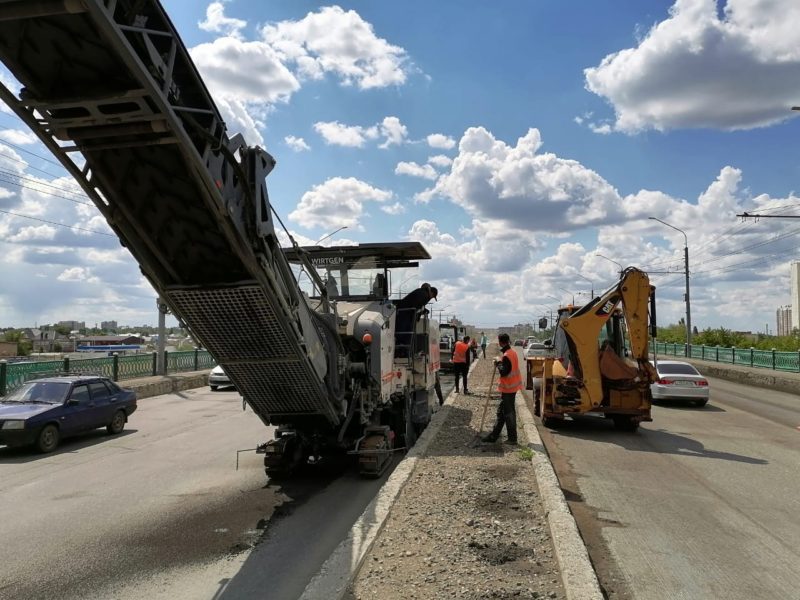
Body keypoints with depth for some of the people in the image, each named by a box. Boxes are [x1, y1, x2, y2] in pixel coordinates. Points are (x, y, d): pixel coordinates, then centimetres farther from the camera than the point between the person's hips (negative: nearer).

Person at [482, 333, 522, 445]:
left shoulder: (506, 355, -21)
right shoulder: (513, 352, 9)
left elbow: (503, 372, -22)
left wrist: (498, 362, -9)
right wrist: (500, 363, 4)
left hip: (508, 388, -10)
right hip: (513, 386, 10)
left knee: (508, 412, -2)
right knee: (502, 411, 13)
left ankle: (512, 438, 4)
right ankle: (494, 435, 20)